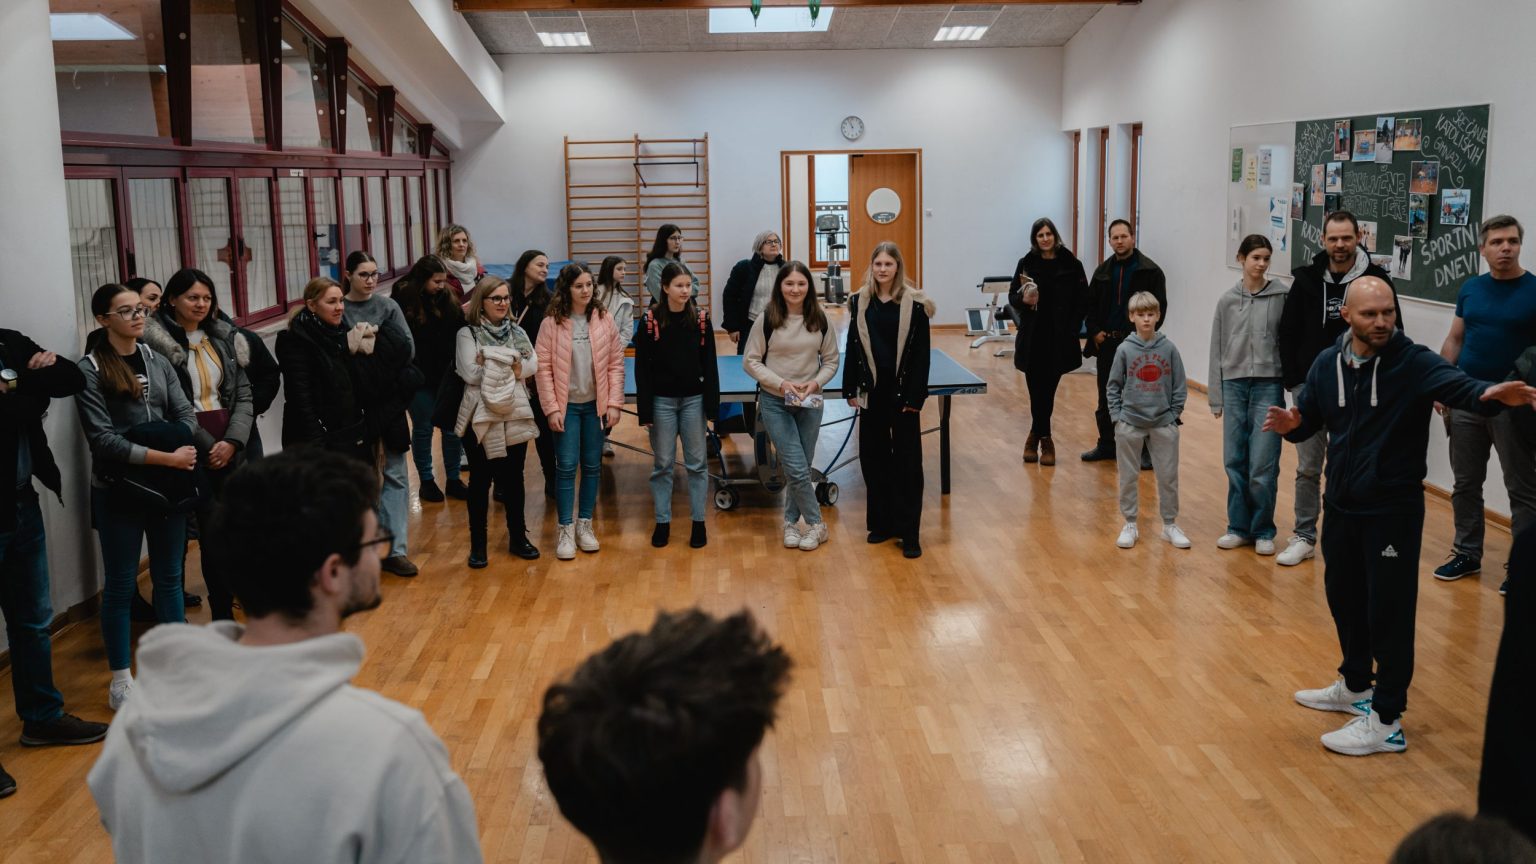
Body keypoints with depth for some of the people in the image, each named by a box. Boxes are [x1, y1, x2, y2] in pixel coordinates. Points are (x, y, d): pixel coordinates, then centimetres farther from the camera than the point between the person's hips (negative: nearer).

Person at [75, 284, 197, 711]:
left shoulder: (157, 361, 7)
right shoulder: (90, 370, -9)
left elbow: (186, 415, 3)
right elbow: (102, 439, -16)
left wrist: (180, 450, -17)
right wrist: (165, 457, -20)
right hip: (118, 491, -4)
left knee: (169, 578, 13)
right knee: (120, 585, 6)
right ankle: (121, 681, 17)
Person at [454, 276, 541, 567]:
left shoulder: (518, 332, 10)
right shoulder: (467, 333, -4)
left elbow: (531, 366, -5)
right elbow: (470, 373, -15)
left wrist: (491, 365, -15)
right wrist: (509, 365, -11)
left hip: (515, 414, 4)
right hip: (481, 416, -4)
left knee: (513, 478, 12)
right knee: (480, 480, 5)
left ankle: (518, 538, 24)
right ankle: (478, 545, 14)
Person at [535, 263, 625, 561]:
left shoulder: (603, 320, 0)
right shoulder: (552, 323, -7)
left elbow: (616, 363, 2)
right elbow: (543, 367, -6)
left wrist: (614, 403, -3)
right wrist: (551, 408, -10)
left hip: (596, 404, 2)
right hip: (566, 405, -2)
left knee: (592, 466, 9)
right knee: (566, 466, -1)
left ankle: (585, 524, 23)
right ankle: (565, 529, 9)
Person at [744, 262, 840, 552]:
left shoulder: (820, 321, -2)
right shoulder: (766, 320, -9)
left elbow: (831, 361, 7)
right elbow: (750, 361, -5)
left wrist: (815, 382, -12)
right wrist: (781, 383, -16)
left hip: (810, 402, 3)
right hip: (775, 402, -3)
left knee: (800, 468, 8)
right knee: (797, 469, -8)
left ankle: (791, 522, 27)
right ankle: (816, 525, 9)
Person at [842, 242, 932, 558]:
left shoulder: (914, 304, -7)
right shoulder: (860, 301, 3)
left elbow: (921, 354, -7)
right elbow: (853, 348, 6)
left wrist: (915, 396, -11)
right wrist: (850, 389, 2)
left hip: (902, 392, -3)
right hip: (871, 391, 3)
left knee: (907, 461, 0)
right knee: (873, 457, 10)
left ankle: (909, 532, 5)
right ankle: (882, 522, 23)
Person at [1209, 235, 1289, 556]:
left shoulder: (1282, 296, -2)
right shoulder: (1227, 301, 7)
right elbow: (1217, 350, 9)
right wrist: (1216, 397, 7)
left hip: (1268, 385, -3)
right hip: (1234, 385, 3)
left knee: (1263, 464, -4)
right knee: (1235, 461, 7)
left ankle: (1263, 531, 10)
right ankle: (1239, 527, 19)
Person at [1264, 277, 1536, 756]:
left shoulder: (1414, 362, -15)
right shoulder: (1327, 364, 0)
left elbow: (1455, 383, -33)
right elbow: (1308, 419, 10)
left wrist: (1491, 393, -55)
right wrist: (1291, 424, -14)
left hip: (1394, 510, -6)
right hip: (1341, 505, 6)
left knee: (1389, 609, -1)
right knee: (1344, 597, 19)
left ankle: (1385, 722, 8)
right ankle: (1355, 687, 40)